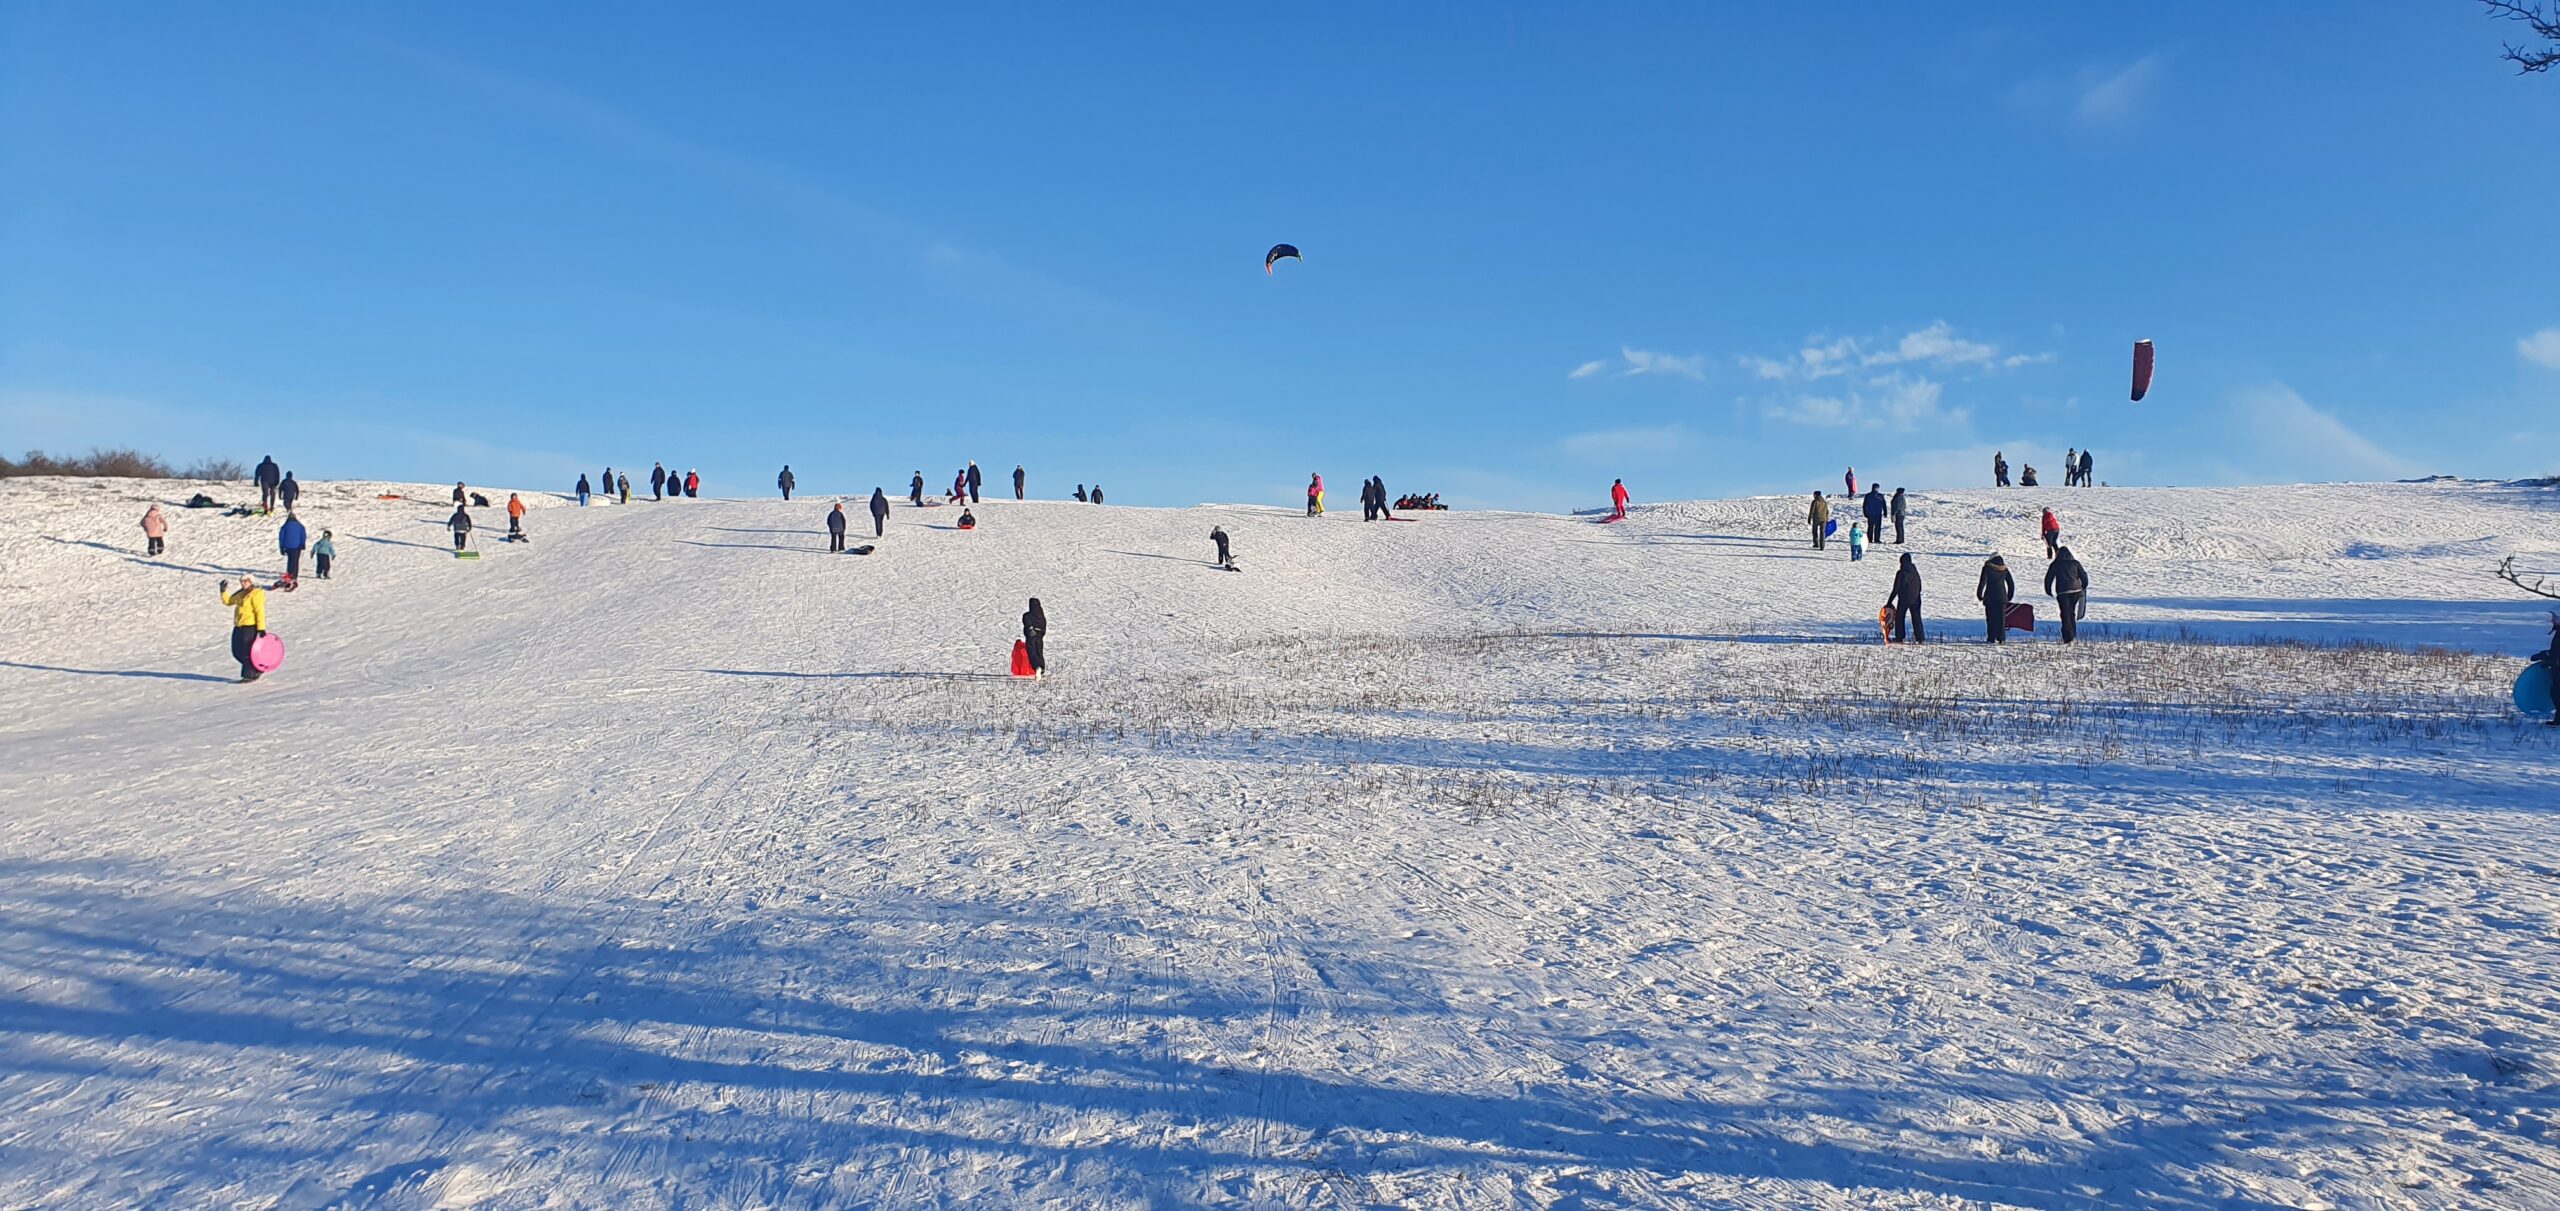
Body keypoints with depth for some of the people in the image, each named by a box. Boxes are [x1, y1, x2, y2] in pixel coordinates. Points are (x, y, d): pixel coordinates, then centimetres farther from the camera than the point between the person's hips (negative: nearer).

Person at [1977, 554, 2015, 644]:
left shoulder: (1987, 568, -5)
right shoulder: (2004, 569, 7)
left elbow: (1982, 582, -11)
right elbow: (2011, 584, 12)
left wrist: (1979, 595, 0)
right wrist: (2009, 596, 21)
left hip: (1990, 597, -3)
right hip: (2001, 597, 3)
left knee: (1990, 618, 2)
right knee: (2001, 618, 4)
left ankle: (1991, 638, 0)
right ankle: (2001, 638, -2)